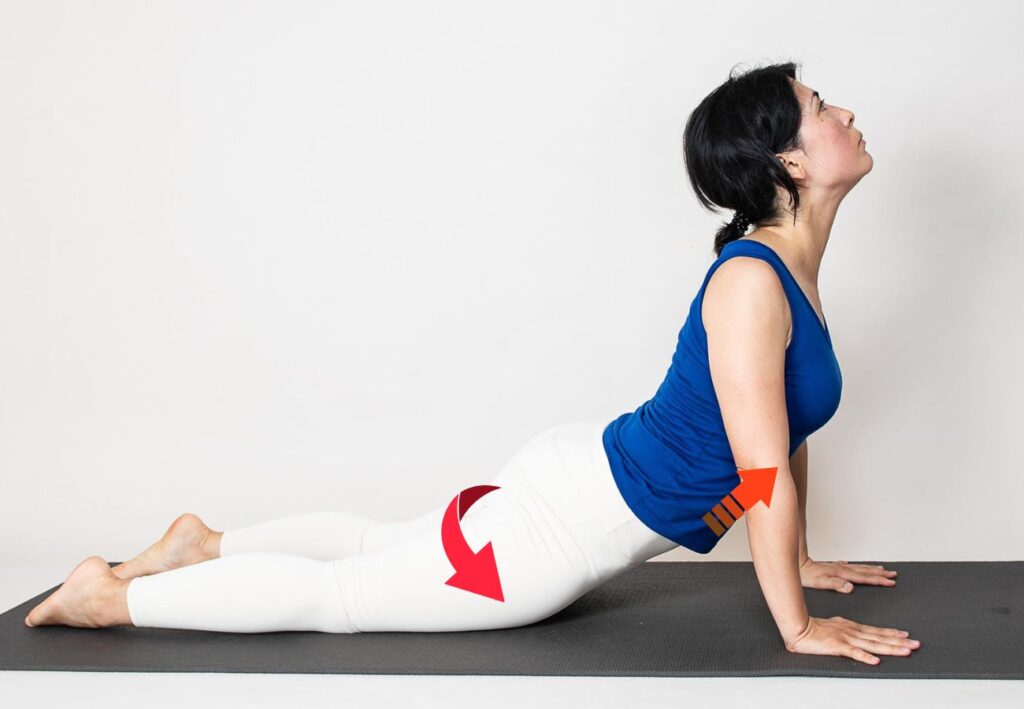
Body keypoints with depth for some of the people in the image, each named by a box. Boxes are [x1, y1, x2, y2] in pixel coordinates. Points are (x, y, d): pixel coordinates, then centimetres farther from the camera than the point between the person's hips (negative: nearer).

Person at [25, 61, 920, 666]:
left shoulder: (793, 272, 6)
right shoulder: (751, 282, -26)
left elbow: (785, 430, 17)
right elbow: (764, 471, -26)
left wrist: (799, 559, 21)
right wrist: (796, 627, -18)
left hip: (590, 481, 9)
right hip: (572, 522, -9)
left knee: (382, 542, 24)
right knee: (335, 596, 2)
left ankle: (204, 546, 36)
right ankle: (109, 595, 12)